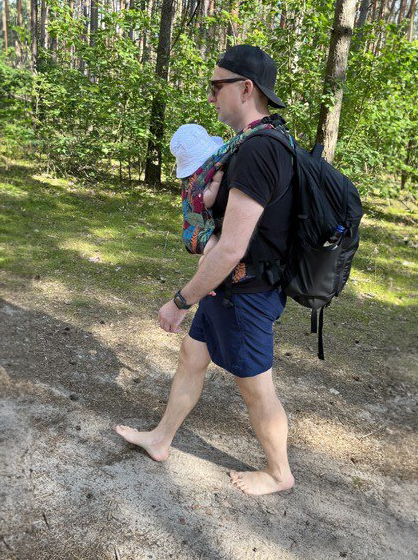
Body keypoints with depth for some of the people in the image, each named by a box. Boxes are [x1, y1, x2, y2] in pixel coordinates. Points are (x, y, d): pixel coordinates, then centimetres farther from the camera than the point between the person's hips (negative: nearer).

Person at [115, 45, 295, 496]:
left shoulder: (255, 153, -27)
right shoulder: (272, 143, 7)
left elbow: (230, 250, -29)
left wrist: (180, 302, -19)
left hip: (244, 294, -10)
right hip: (231, 286, 10)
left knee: (255, 387, 9)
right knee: (191, 358, 21)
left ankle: (278, 473, 34)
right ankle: (160, 440, 41)